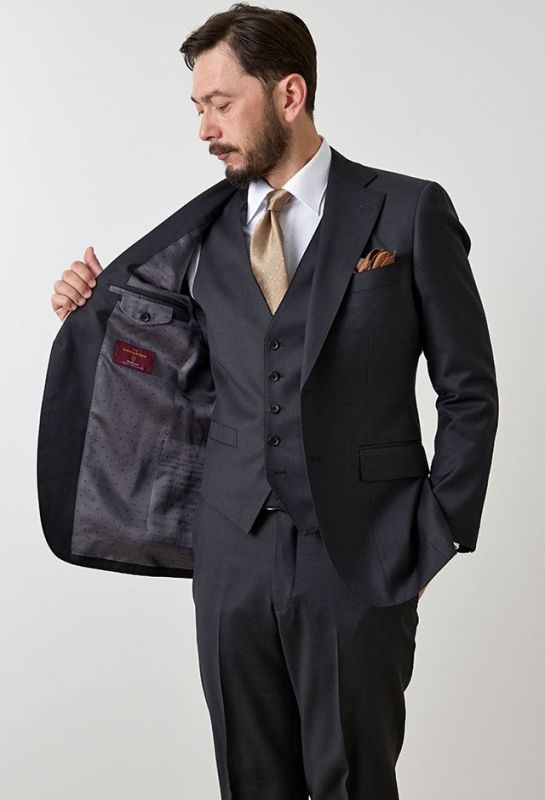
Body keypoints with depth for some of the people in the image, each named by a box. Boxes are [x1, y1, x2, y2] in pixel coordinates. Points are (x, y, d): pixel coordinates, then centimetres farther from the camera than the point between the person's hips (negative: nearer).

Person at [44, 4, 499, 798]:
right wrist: (93, 307, -1)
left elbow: (469, 391, 0)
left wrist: (435, 539, -3)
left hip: (361, 560, -3)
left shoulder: (408, 211, -3)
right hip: (235, 557, 4)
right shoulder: (205, 230, 8)